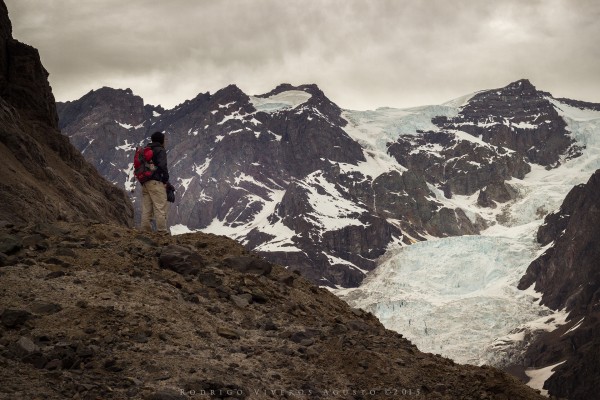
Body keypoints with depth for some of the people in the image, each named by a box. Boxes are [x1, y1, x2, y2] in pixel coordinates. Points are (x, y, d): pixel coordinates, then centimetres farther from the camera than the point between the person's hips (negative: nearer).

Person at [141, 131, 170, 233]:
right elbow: (162, 165, -18)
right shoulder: (160, 150, -5)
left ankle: (145, 230, 8)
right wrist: (166, 180, -9)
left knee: (146, 209, 8)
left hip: (145, 183, 8)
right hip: (156, 182, -8)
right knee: (160, 208, -7)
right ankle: (162, 231, -10)